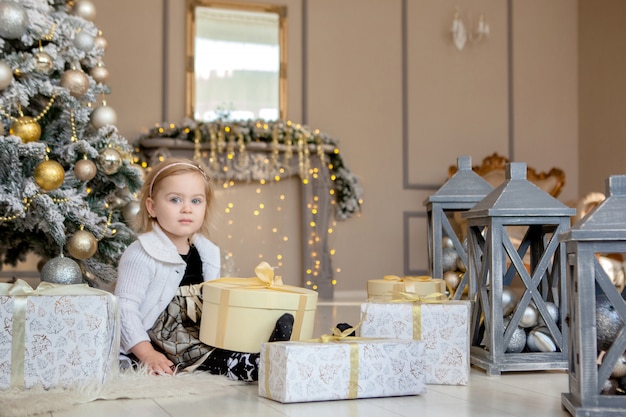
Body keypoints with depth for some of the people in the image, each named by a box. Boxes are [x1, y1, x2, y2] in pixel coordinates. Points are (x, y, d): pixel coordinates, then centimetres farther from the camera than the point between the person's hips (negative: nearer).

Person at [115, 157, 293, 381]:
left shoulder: (208, 253, 11)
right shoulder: (141, 255, -11)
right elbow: (125, 308, -14)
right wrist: (147, 355, -23)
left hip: (204, 342, 7)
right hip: (163, 352, -7)